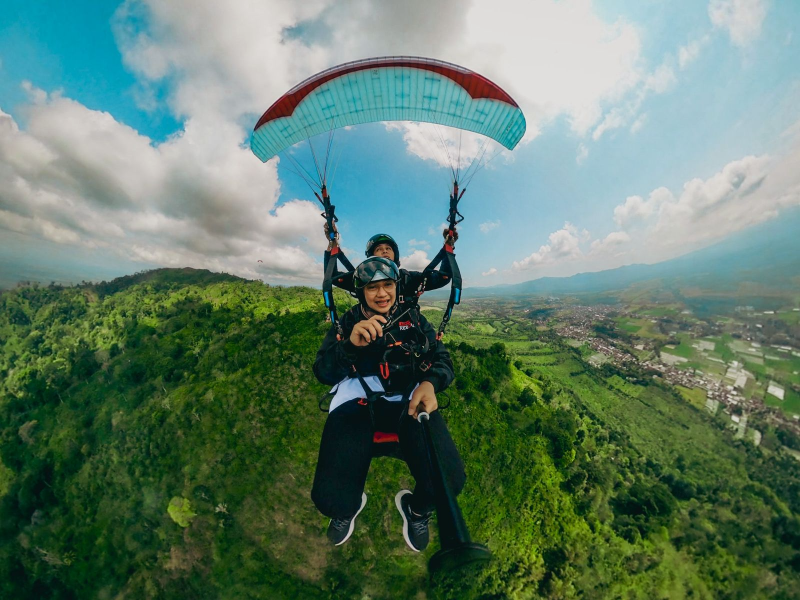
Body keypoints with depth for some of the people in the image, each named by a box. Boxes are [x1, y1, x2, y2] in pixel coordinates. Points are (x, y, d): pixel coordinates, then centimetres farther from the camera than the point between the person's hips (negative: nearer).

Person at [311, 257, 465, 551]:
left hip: (408, 399, 1)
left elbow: (442, 358, 9)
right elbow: (323, 373, 0)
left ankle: (417, 509, 19)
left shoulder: (413, 318, 14)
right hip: (358, 402, 0)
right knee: (331, 497, -20)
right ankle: (349, 508, 22)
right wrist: (351, 344, -21)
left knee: (448, 480, -21)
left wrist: (430, 383, -16)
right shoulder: (348, 322, 11)